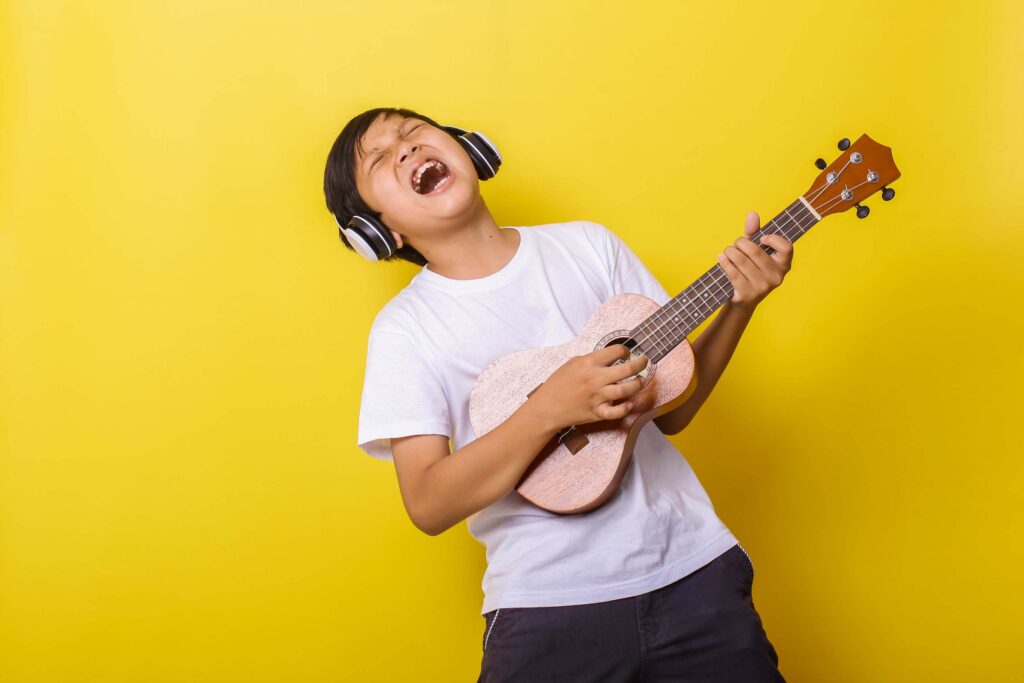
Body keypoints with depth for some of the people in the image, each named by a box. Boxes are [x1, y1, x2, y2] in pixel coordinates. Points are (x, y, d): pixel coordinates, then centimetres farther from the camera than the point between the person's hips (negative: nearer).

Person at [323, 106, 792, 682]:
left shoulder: (588, 245, 4)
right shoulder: (405, 327, -4)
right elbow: (429, 504, -12)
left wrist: (739, 306, -7)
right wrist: (550, 407, -22)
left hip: (693, 566, 3)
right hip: (550, 608, -2)